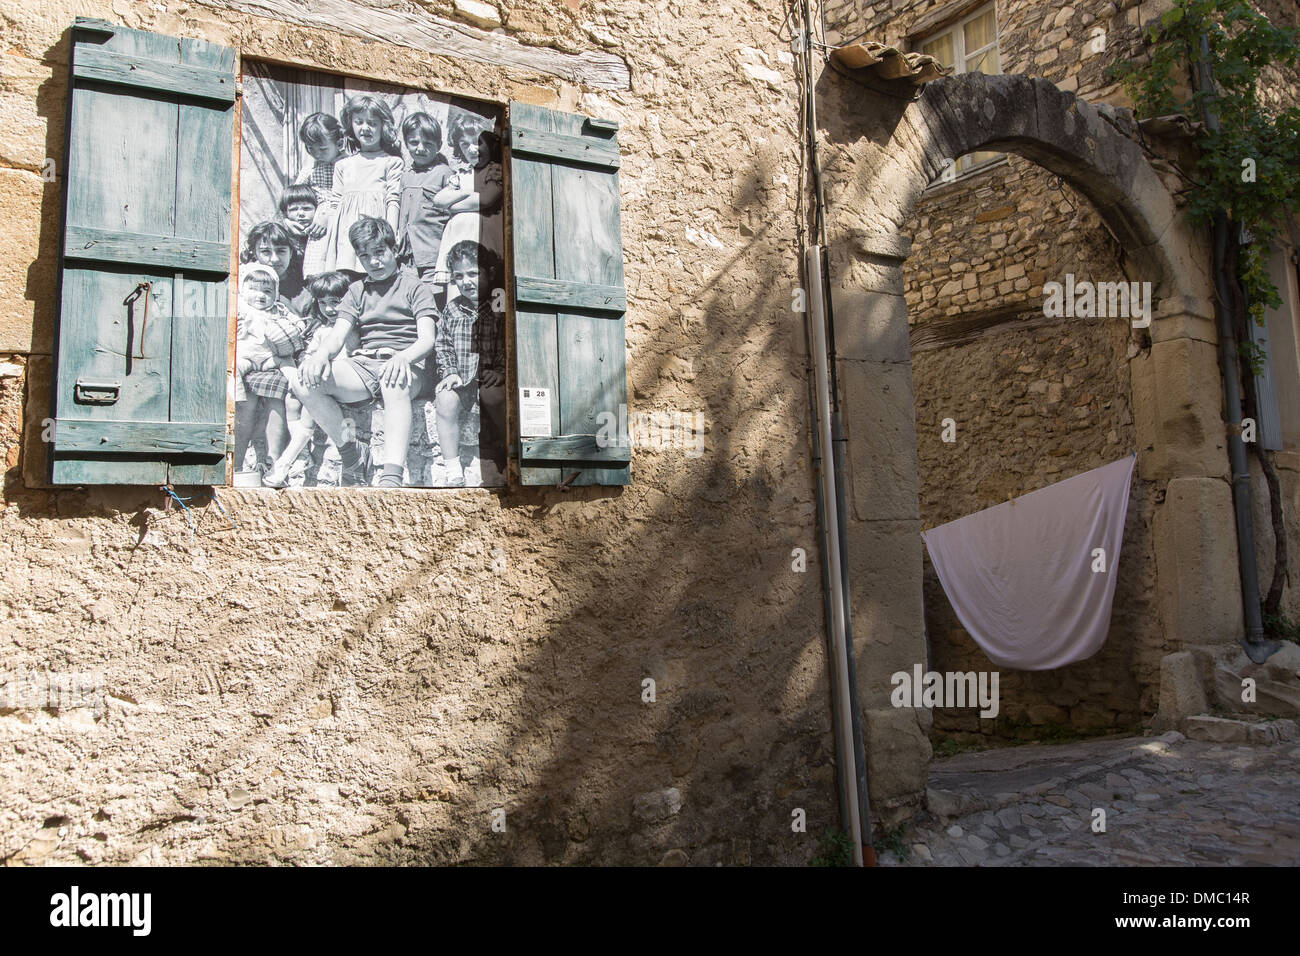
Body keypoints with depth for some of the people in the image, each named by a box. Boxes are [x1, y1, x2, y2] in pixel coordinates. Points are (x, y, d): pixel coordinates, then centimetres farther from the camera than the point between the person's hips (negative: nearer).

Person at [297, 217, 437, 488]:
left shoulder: (414, 286, 12)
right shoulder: (357, 290, 24)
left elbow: (427, 339, -3)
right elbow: (338, 335, 9)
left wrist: (402, 358, -28)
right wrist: (322, 353, -17)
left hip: (403, 365, -4)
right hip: (363, 363, 4)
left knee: (394, 383, -42)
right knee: (308, 380, -26)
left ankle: (392, 478, -54)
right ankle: (351, 452, -8)